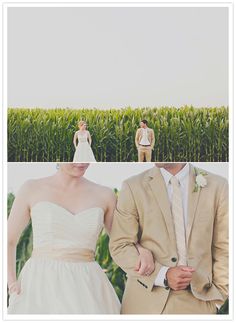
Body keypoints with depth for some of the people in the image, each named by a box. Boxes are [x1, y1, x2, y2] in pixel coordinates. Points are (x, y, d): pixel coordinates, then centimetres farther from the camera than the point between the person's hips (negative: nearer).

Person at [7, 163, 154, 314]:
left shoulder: (104, 195, 8)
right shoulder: (32, 189, 4)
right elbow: (8, 241, 11)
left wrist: (145, 252, -4)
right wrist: (12, 283, -3)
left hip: (86, 292, 2)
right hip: (40, 288, -1)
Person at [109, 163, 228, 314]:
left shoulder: (218, 186, 1)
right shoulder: (133, 187, -2)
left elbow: (224, 249, 4)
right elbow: (120, 246, -4)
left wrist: (218, 295, -1)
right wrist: (162, 275, -14)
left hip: (197, 301, 1)